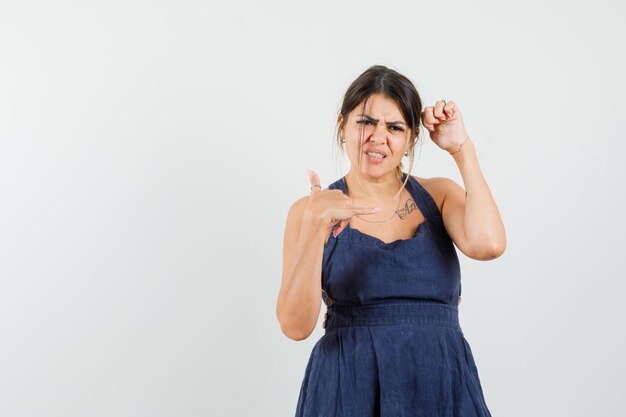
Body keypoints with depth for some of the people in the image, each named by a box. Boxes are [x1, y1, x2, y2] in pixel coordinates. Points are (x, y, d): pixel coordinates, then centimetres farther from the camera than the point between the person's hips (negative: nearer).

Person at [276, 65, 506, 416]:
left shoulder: (440, 195, 3)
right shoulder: (309, 210, -1)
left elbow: (488, 245, -18)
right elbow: (296, 325, -12)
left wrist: (462, 148, -10)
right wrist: (315, 223, -23)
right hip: (349, 387, -1)